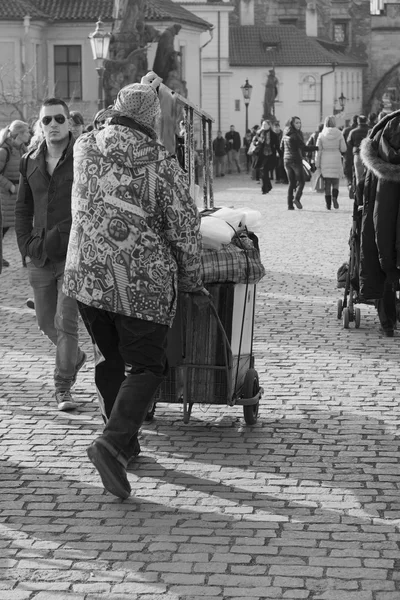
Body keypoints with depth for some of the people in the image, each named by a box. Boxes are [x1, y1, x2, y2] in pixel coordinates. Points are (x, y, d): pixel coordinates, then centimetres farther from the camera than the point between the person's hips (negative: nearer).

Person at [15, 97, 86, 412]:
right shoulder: (31, 162, 8)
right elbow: (23, 209, 16)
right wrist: (26, 247, 6)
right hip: (40, 259, 5)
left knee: (65, 322, -8)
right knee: (47, 322, 14)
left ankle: (63, 387, 3)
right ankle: (75, 356, 42)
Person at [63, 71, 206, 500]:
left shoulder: (84, 148, 3)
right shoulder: (160, 163, -8)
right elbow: (184, 227, -5)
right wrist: (190, 280, 11)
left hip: (86, 273, 5)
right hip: (143, 279, -4)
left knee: (109, 358, 19)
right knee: (145, 365, 1)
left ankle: (124, 441, 28)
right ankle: (113, 444, -18)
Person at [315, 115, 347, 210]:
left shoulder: (322, 135, -3)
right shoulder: (339, 134, -4)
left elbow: (318, 150, -2)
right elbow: (343, 149, -3)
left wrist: (317, 163, 3)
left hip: (325, 161, 1)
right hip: (336, 159, -1)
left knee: (327, 183, 7)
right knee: (336, 182, 9)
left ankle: (328, 204, 6)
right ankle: (334, 197, -18)